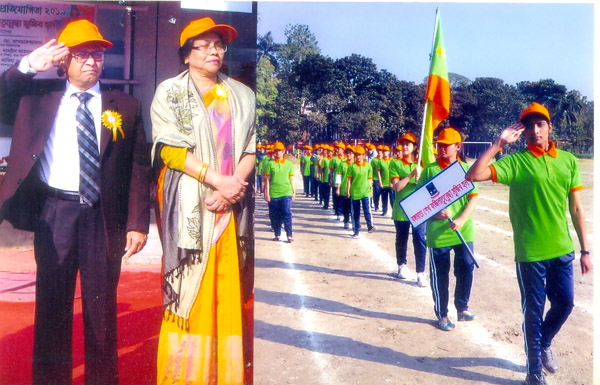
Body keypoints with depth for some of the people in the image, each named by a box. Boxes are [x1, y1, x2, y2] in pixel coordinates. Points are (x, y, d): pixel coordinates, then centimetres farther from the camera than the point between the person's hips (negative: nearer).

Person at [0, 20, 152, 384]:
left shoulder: (126, 106, 5)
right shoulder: (38, 94, 9)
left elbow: (140, 167, 2)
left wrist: (137, 223, -5)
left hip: (104, 217, -1)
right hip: (54, 213, 1)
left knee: (102, 304, 8)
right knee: (52, 301, 10)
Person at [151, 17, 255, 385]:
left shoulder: (242, 95, 17)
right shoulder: (170, 92, 6)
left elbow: (251, 148, 9)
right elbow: (170, 148, -6)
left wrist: (233, 187, -8)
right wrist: (217, 179, -14)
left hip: (233, 206, 3)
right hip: (189, 205, -3)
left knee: (232, 289, 3)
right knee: (189, 287, -3)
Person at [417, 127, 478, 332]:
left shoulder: (466, 168, 4)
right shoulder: (430, 169, 1)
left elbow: (473, 198, -1)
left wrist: (461, 219, -15)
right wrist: (435, 212, -15)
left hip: (464, 230, 2)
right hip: (437, 232, -1)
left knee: (466, 268, 6)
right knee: (439, 273, 6)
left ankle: (462, 308, 27)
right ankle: (442, 314, 21)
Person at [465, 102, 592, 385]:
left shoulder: (568, 160, 5)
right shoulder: (515, 161, -7)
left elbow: (576, 208, 7)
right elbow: (473, 176, -21)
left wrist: (585, 250, 7)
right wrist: (498, 144, -22)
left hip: (562, 250, 4)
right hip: (529, 252, -4)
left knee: (564, 304, 14)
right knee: (534, 311, 7)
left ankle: (544, 343, 44)